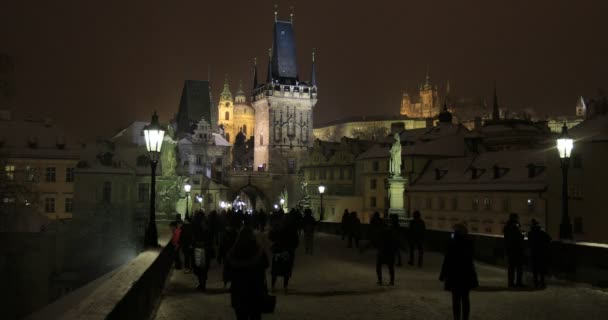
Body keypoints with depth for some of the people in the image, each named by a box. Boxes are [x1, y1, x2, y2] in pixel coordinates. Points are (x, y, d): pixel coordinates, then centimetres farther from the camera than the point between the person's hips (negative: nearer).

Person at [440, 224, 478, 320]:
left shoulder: (453, 243, -12)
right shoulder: (469, 243, 1)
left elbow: (447, 259, -11)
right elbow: (470, 258, 7)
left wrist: (443, 274, -5)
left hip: (455, 273, -5)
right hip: (467, 273, 5)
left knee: (456, 299, 1)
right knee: (465, 298, 13)